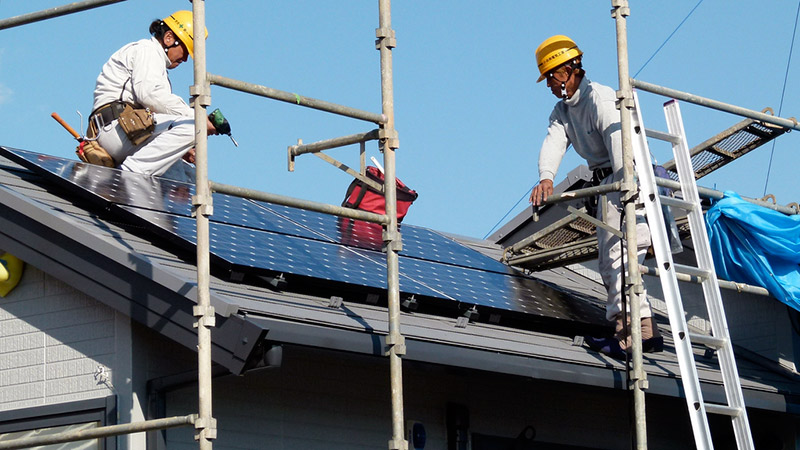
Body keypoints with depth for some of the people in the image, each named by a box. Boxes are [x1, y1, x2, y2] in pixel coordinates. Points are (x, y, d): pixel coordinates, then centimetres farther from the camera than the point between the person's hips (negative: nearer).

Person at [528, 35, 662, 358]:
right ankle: (644, 327, 9)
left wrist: (625, 191, -41)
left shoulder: (600, 98, -14)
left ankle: (629, 331, -27)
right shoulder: (562, 110, 14)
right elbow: (554, 143, -6)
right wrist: (546, 177, -27)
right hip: (607, 184, 11)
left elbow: (618, 143, -28)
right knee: (607, 261, 10)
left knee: (618, 253, -20)